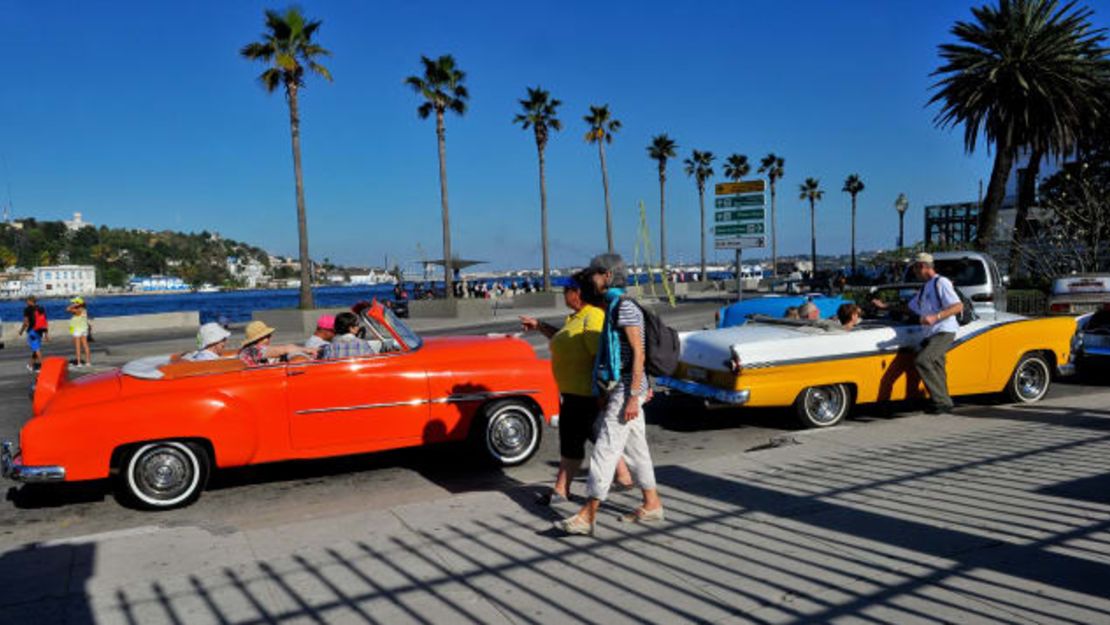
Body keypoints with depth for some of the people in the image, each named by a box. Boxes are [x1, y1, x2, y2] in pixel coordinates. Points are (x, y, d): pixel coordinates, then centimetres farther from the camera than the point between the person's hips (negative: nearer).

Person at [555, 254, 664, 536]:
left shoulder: (625, 307, -15)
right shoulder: (614, 307, 16)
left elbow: (638, 354, -19)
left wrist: (632, 398, -22)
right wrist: (606, 393, 22)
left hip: (626, 389, -10)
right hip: (618, 389, 10)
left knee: (605, 449, -9)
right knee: (635, 447, 14)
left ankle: (588, 515, -7)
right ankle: (651, 505, 24)